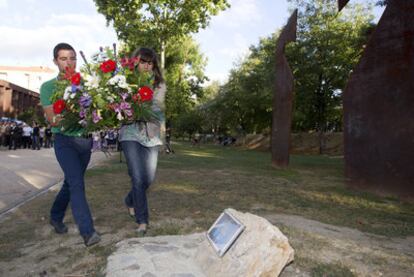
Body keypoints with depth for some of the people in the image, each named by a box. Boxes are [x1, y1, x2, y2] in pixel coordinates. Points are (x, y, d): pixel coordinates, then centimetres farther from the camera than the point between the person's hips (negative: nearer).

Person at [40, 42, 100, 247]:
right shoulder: (48, 87, 0)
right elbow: (52, 121, -9)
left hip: (85, 140, 4)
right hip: (65, 140, -3)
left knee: (71, 182, 14)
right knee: (77, 184, -14)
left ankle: (56, 217, 37)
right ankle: (87, 231, -11)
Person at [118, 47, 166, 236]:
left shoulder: (159, 85, 9)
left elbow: (158, 107, -4)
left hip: (152, 135, 3)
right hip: (131, 134, -3)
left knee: (148, 179, 6)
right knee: (138, 178, -9)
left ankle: (130, 201, 38)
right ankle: (142, 221, 6)